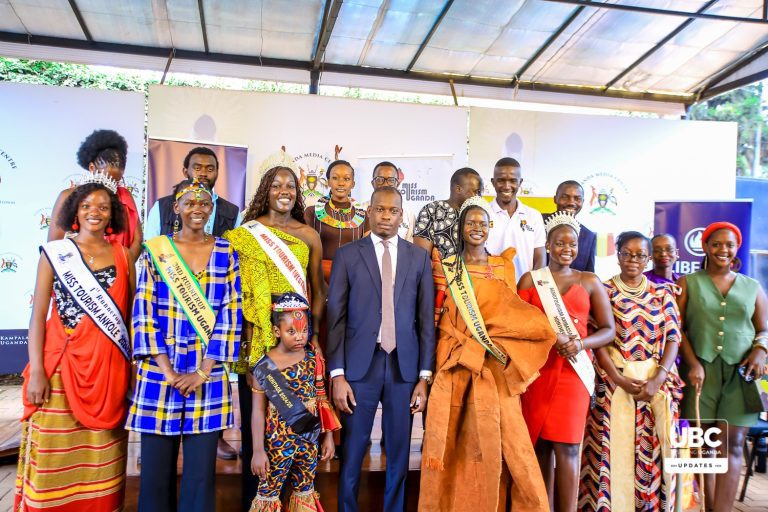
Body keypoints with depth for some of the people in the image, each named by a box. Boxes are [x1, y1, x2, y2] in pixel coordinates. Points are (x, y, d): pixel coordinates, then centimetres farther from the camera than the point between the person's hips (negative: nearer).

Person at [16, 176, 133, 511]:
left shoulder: (122, 255, 7)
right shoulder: (55, 253, 2)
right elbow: (38, 315, -1)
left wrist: (134, 364, 6)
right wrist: (36, 371, -8)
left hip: (110, 369, 2)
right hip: (63, 366, -1)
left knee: (102, 457, 9)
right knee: (56, 455, 3)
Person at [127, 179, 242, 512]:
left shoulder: (226, 253, 4)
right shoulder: (155, 250, 3)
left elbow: (231, 315, -1)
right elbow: (144, 313, -3)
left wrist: (203, 372, -8)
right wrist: (168, 372, -10)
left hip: (209, 373, 0)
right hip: (159, 371, 0)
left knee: (201, 468, 6)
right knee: (156, 466, 8)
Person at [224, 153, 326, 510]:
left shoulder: (309, 236, 7)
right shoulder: (246, 233, 2)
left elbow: (318, 290, 10)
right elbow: (241, 287, 0)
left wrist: (312, 331, 0)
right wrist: (252, 336, -7)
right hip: (256, 337, -1)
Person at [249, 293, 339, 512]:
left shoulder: (314, 359, -4)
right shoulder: (265, 367, -13)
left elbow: (322, 400, 4)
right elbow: (258, 412, -8)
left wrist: (328, 436, 5)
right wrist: (258, 451, -8)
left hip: (309, 440, 3)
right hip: (278, 443, -3)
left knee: (305, 491, 19)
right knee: (268, 493, 9)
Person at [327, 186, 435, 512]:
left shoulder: (419, 258, 7)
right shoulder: (347, 255, 3)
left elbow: (426, 319, 5)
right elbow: (335, 317, 0)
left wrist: (425, 377, 1)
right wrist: (337, 374, -6)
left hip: (404, 365, 2)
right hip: (360, 364, -1)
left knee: (399, 453, 11)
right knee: (352, 452, 7)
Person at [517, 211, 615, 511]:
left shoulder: (589, 281, 8)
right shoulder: (530, 279, 8)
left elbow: (609, 329, 6)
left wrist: (581, 343, -13)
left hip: (573, 370, 0)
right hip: (537, 369, 1)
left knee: (566, 447, -5)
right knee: (540, 445, 6)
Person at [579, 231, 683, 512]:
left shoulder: (663, 294, 9)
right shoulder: (603, 290, 2)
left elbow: (673, 337, 3)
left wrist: (657, 379, -10)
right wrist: (619, 379, -13)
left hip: (657, 380, 2)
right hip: (614, 380, -2)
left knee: (653, 450, 4)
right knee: (614, 447, -1)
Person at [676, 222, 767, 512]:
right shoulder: (688, 284, 6)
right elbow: (677, 328, 0)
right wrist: (693, 363, -12)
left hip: (740, 373, 1)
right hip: (701, 370, -1)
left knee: (732, 445, -4)